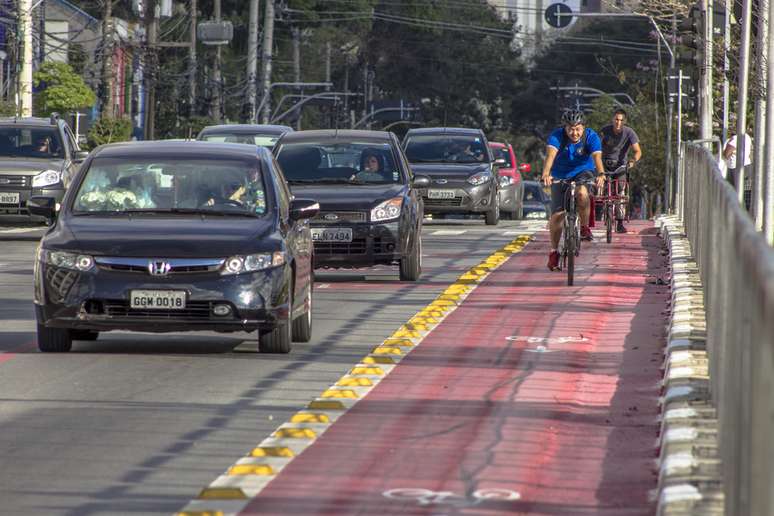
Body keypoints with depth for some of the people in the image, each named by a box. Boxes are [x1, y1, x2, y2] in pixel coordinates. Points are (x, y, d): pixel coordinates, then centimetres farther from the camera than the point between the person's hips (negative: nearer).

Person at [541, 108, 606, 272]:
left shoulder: (591, 136, -20)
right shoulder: (557, 136, -22)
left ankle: (584, 227, -12)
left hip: (583, 172, -1)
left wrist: (601, 174, -55)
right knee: (557, 214, -8)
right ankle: (553, 251, 9)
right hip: (560, 175, 1)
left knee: (582, 192, -35)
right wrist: (546, 174, -57)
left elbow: (597, 156, -35)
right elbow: (551, 154, -38)